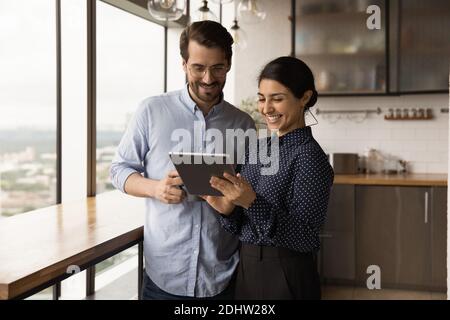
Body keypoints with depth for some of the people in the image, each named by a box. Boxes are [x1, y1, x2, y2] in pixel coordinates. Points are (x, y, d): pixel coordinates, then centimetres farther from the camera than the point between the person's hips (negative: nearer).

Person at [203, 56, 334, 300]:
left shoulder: (309, 156, -15)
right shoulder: (259, 148, 4)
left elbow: (305, 238, -20)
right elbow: (241, 226, 8)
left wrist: (252, 203, -30)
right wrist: (227, 209, -13)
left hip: (286, 277, -6)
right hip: (246, 269, 6)